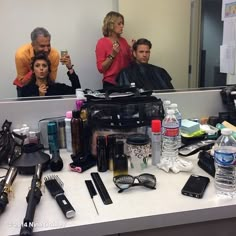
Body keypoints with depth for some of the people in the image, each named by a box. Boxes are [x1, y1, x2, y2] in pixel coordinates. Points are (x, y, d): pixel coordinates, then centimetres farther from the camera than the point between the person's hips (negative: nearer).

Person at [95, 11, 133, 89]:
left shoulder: (123, 41, 8)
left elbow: (130, 62, 14)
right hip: (111, 83, -5)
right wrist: (112, 55, -18)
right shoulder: (102, 42, -6)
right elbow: (101, 68, -10)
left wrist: (133, 50, -1)